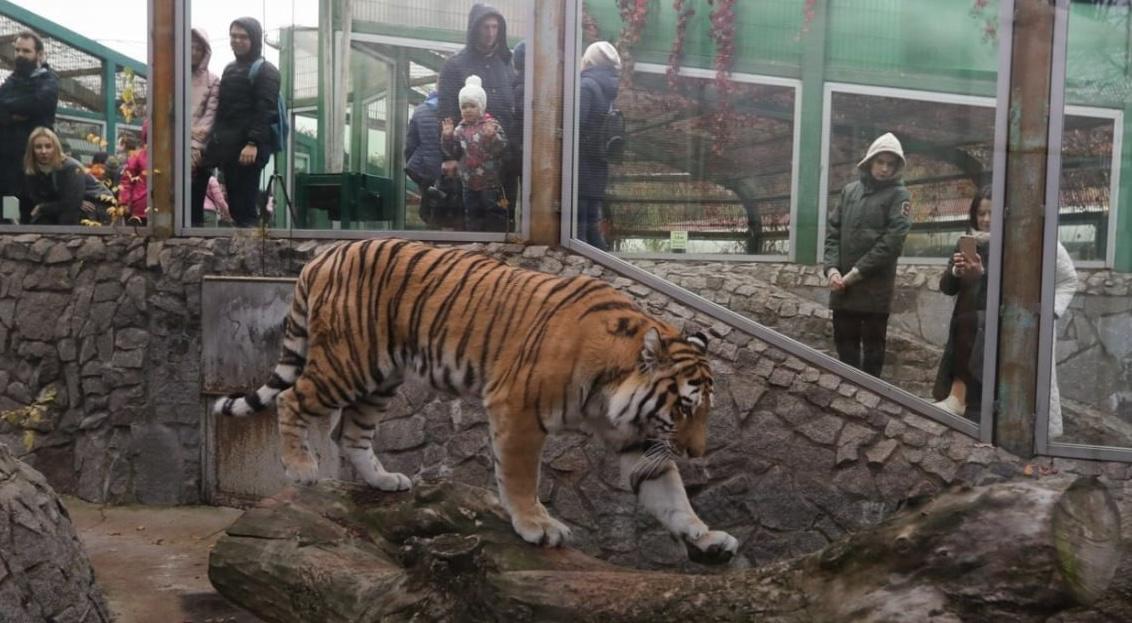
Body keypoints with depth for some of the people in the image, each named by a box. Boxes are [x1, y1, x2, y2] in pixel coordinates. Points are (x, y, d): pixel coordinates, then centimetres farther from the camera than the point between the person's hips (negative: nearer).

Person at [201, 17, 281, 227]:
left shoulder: (265, 71, -3)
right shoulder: (230, 69, 21)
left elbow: (265, 110, -15)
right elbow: (222, 109, 23)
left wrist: (253, 143, -25)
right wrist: (216, 142, 15)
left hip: (248, 147, -8)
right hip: (228, 146, 8)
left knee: (245, 205, -8)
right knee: (234, 204, 9)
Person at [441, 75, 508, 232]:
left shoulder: (491, 125, -8)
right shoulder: (460, 129, 5)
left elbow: (502, 148, -16)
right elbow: (452, 153, 5)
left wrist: (492, 135, -33)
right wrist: (447, 136, -9)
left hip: (490, 183, -5)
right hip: (469, 184, 5)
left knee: (494, 213, 1)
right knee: (472, 214, 14)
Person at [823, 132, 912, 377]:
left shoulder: (898, 195, -2)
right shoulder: (849, 190, 11)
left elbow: (892, 240, -12)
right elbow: (832, 231, 8)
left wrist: (855, 273, -14)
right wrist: (832, 268, -7)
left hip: (876, 286, -4)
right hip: (842, 285, 4)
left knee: (873, 345, 5)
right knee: (845, 342, 12)